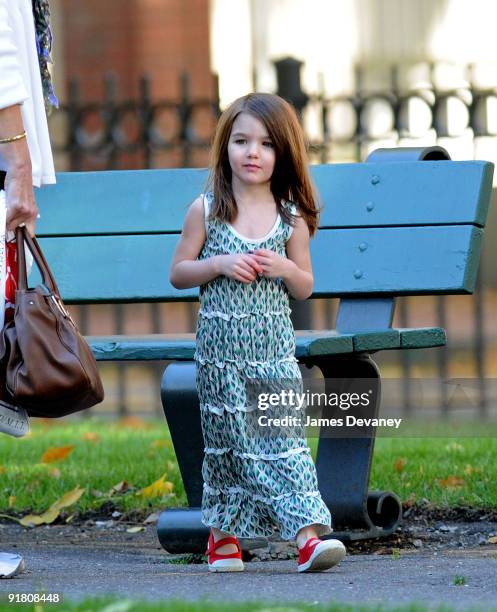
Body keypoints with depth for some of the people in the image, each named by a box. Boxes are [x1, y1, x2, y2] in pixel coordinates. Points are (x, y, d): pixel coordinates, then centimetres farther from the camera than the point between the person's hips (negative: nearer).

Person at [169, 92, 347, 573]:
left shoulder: (291, 218, 4)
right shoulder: (206, 210, 1)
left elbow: (305, 288, 10)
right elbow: (178, 273, 3)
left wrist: (284, 269, -11)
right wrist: (219, 265, -13)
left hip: (273, 346, 0)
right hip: (220, 345, 0)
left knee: (283, 435, -9)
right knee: (227, 438, 6)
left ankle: (308, 532, -16)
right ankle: (222, 531, 18)